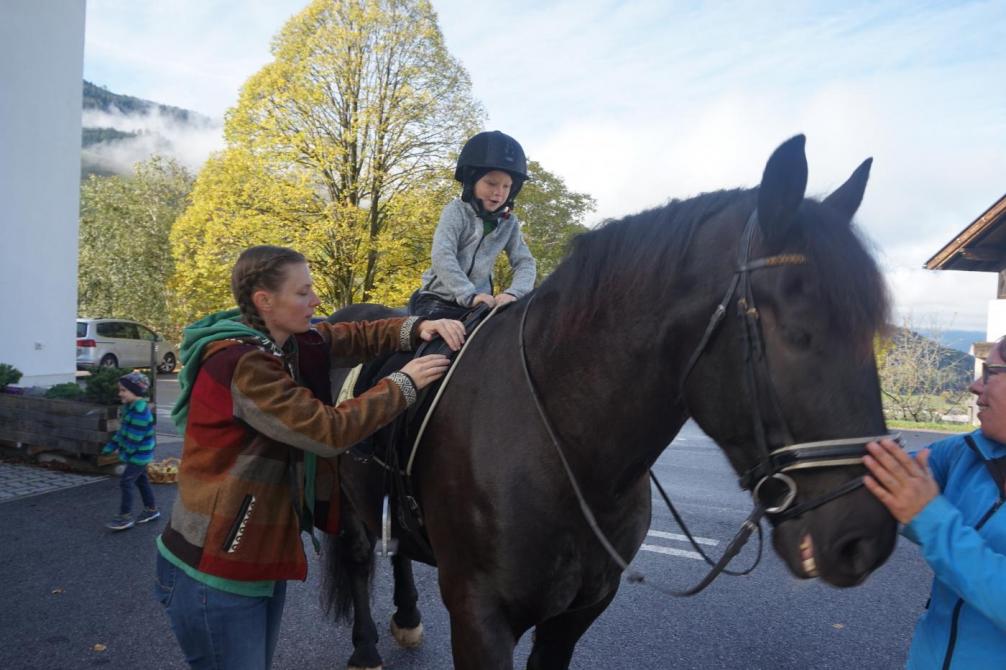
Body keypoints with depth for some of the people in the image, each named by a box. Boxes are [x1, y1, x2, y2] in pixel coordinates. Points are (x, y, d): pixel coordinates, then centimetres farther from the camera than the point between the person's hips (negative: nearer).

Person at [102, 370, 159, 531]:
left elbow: (135, 437, -25)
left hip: (139, 454, -10)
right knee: (141, 480, 18)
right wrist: (111, 446, 15)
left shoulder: (140, 411, -25)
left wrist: (126, 453, -18)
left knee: (126, 481, -8)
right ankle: (151, 510, 30)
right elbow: (122, 431, 16)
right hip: (139, 455, 10)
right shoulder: (130, 407, 9)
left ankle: (125, 517, -1)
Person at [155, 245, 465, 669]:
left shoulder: (291, 342, 1)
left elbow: (357, 337, 5)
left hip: (264, 556, 9)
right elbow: (328, 431, -27)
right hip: (216, 571, -9)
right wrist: (403, 384, -19)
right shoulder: (239, 364, -26)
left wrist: (418, 327, -14)